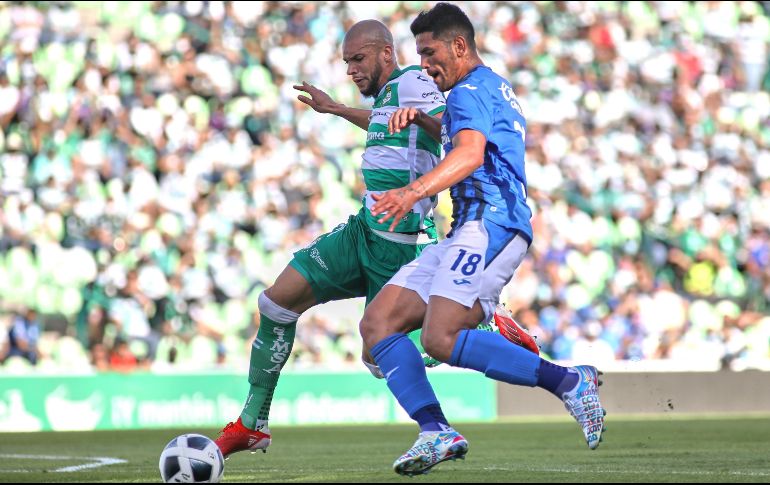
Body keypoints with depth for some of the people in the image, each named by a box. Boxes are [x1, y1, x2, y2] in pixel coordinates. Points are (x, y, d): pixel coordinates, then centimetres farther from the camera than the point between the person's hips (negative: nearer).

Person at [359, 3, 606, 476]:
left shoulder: (470, 90, -5)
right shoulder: (497, 89, 27)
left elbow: (471, 153, -26)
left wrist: (414, 192, -41)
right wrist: (420, 119, 30)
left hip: (490, 225, -11)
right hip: (472, 231, 11)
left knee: (442, 338, -27)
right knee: (378, 322, -1)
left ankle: (569, 381, -19)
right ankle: (436, 431, -16)